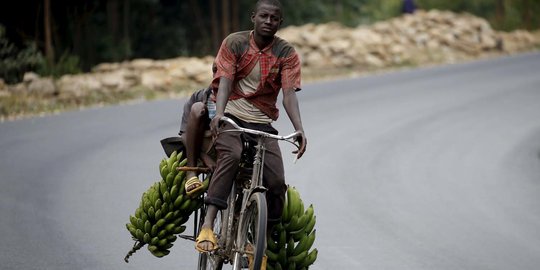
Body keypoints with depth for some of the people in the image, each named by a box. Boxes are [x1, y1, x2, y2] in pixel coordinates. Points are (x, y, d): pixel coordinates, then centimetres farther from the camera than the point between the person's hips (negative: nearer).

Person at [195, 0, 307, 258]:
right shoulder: (234, 43, -2)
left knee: (276, 181, -16)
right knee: (232, 154, -35)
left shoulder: (286, 53, 0)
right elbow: (225, 81, -14)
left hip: (262, 124, 2)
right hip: (230, 117, -2)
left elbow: (289, 93, -11)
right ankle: (207, 226, -39)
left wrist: (299, 129, -28)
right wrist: (219, 113, -34)